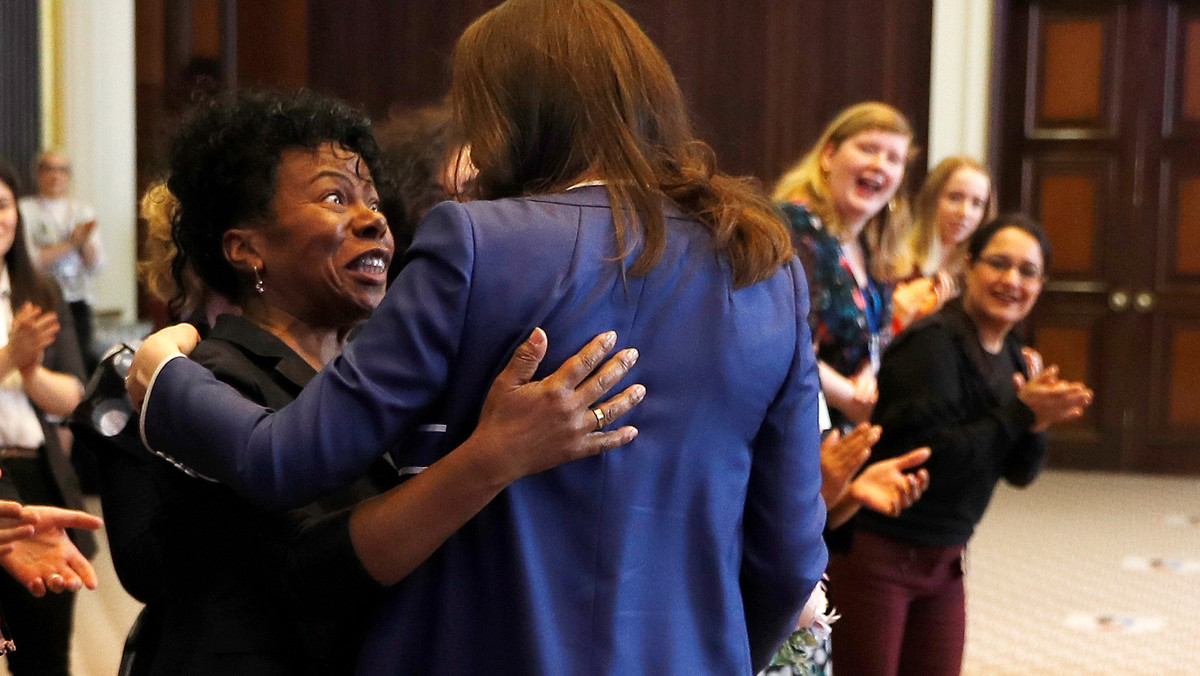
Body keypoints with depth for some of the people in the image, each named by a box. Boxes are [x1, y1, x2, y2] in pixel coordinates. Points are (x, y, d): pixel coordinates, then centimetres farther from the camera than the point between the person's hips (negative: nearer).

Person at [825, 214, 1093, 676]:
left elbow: (1021, 474, 10)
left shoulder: (1013, 357, 8)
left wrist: (1037, 420, -10)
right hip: (874, 551, -8)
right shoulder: (933, 342, -17)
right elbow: (931, 454, -24)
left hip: (942, 561, 8)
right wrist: (1020, 412, -19)